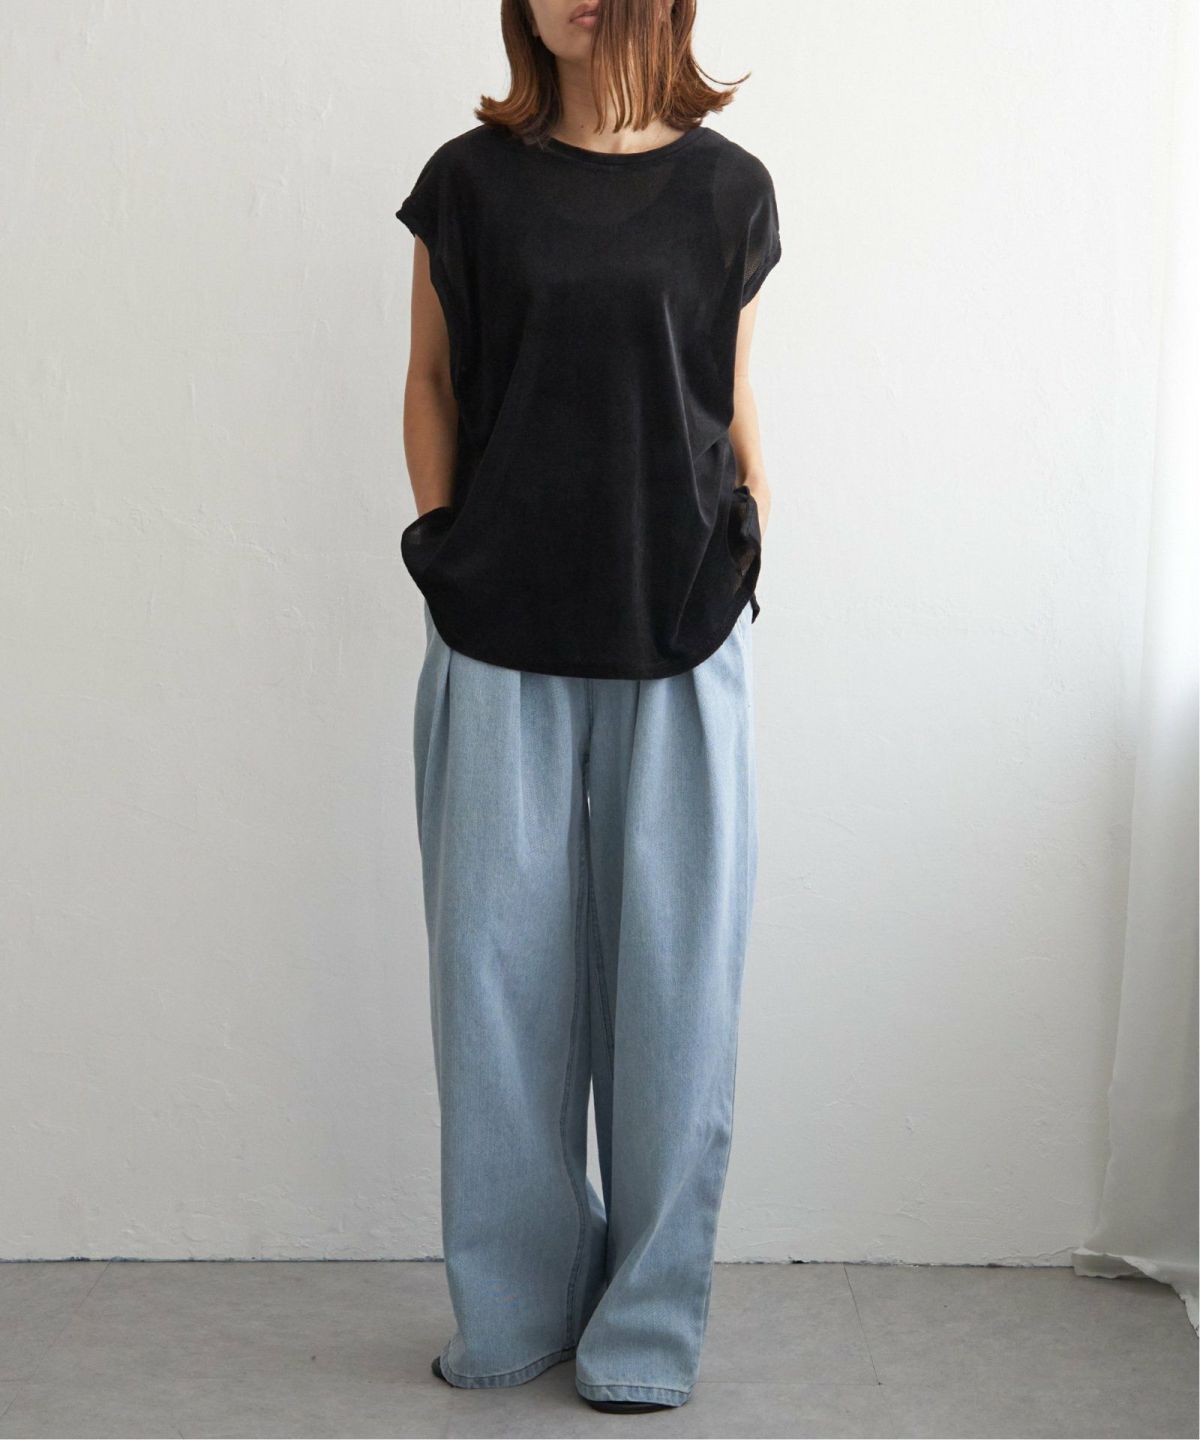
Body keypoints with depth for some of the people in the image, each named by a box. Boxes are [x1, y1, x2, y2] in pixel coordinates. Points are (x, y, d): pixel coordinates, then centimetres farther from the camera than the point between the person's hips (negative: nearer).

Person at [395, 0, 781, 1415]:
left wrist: (755, 535, 2)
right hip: (501, 630, 0)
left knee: (672, 969, 3)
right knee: (498, 965, 4)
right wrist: (444, 540, -1)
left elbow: (732, 391, 13)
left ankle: (647, 1322, 19)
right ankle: (515, 1310, 21)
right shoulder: (470, 179, 6)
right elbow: (432, 378, 9)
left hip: (678, 630, 0)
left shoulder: (728, 189, 7)